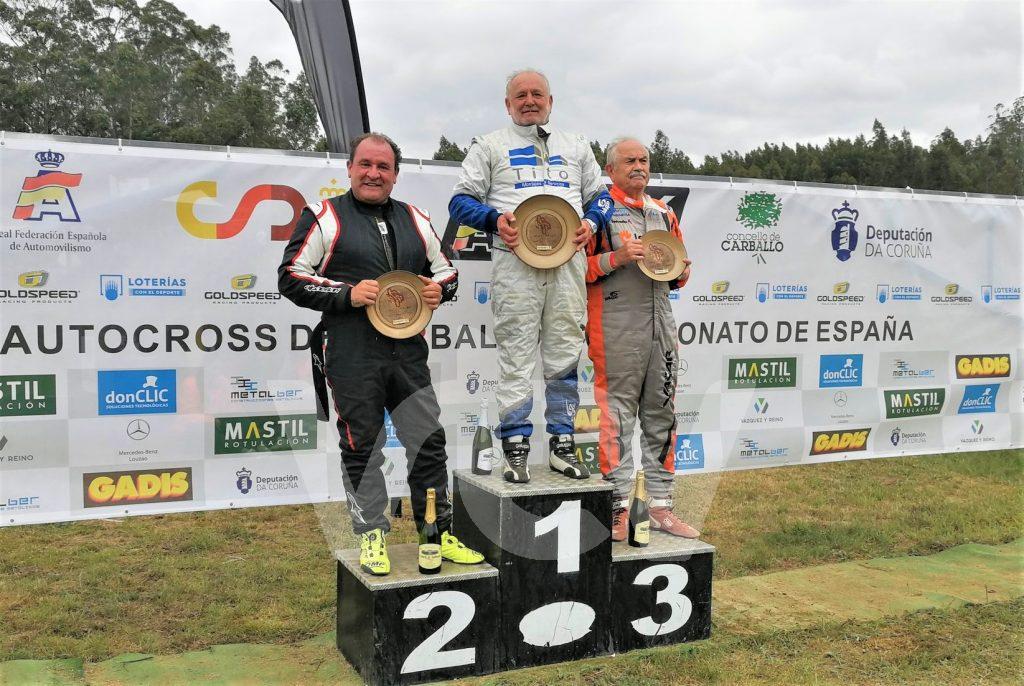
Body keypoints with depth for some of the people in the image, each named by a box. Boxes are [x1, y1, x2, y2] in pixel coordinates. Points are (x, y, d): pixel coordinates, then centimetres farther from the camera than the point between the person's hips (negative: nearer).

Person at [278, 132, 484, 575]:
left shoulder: (415, 220, 16)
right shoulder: (324, 218, 1)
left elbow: (445, 270, 25)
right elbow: (291, 277, -2)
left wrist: (439, 289, 1)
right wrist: (347, 294, -14)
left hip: (408, 353, 4)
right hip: (352, 359, -4)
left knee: (429, 440, 5)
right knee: (362, 448, 3)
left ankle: (439, 534, 18)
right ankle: (372, 537, 18)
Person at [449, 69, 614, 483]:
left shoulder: (576, 146, 23)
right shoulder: (490, 146, 13)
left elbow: (599, 195, 23)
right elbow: (461, 200, 8)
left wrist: (591, 222, 1)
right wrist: (495, 219, -11)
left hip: (569, 260, 3)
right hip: (516, 260, -3)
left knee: (565, 354, 3)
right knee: (516, 356, -5)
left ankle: (562, 444, 12)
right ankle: (515, 448, 1)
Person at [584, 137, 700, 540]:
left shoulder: (664, 213, 21)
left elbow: (678, 270, 28)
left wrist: (681, 271, 6)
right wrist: (615, 258, -18)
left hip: (661, 322, 7)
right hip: (616, 328, -6)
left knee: (661, 415, 9)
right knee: (617, 416, -6)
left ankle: (660, 507, 17)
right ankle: (619, 509, 2)